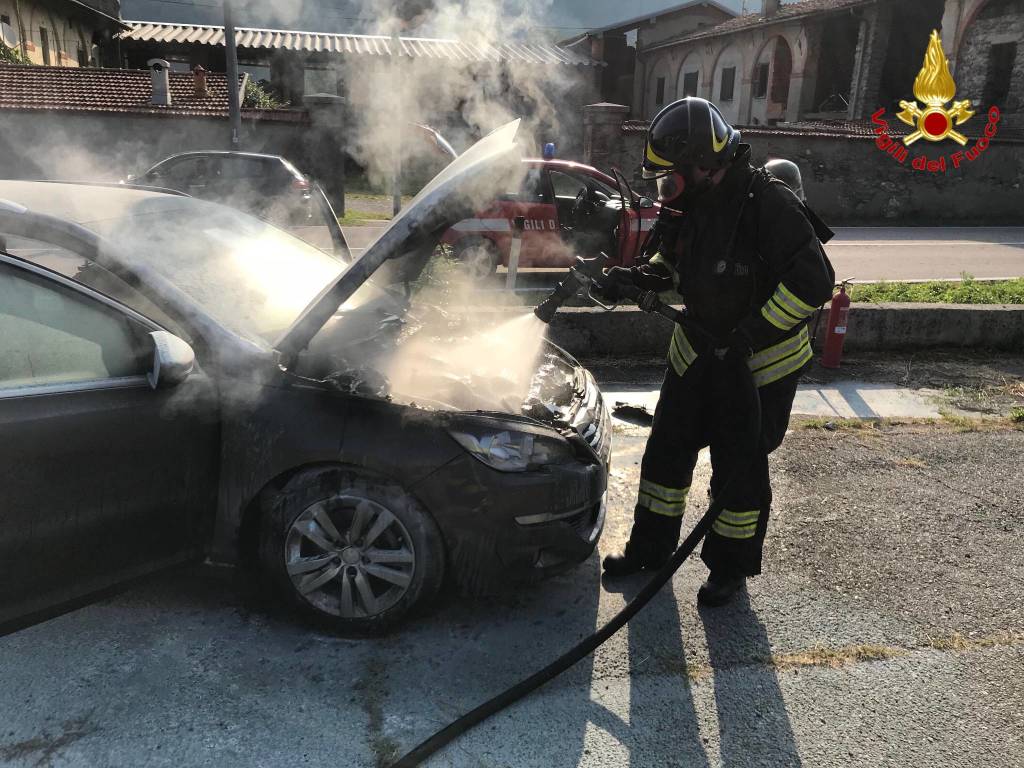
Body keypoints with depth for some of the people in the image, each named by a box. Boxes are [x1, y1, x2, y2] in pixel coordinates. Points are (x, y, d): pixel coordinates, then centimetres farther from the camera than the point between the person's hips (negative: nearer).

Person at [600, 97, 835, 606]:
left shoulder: (768, 204, -23)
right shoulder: (692, 203, -1)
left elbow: (814, 281, -26)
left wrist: (749, 336, -28)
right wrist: (634, 278, -6)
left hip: (760, 363, -7)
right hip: (698, 350, 7)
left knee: (740, 469, 6)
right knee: (667, 450, 13)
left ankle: (731, 567, 27)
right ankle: (650, 548, 30)